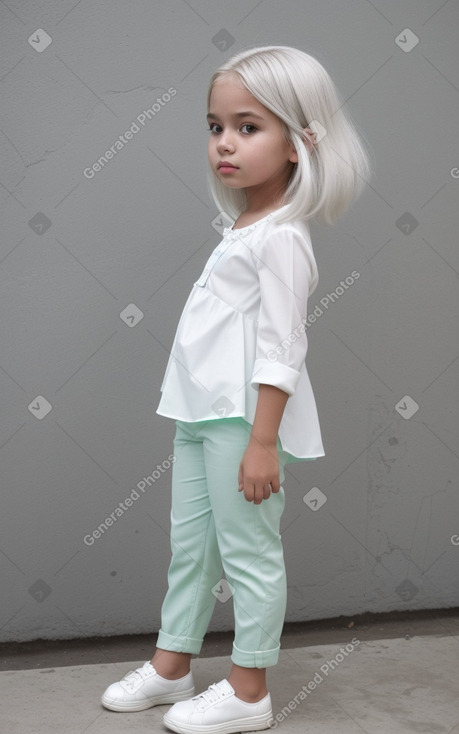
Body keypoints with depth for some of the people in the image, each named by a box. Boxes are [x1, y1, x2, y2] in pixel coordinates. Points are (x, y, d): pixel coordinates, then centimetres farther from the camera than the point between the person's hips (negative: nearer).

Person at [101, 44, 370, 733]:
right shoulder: (240, 230, 14)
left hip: (242, 418, -10)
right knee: (189, 545, 18)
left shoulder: (281, 237, -15)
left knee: (249, 552, 1)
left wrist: (262, 440, -22)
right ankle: (171, 666, 32)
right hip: (201, 415, 10)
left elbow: (280, 347, -19)